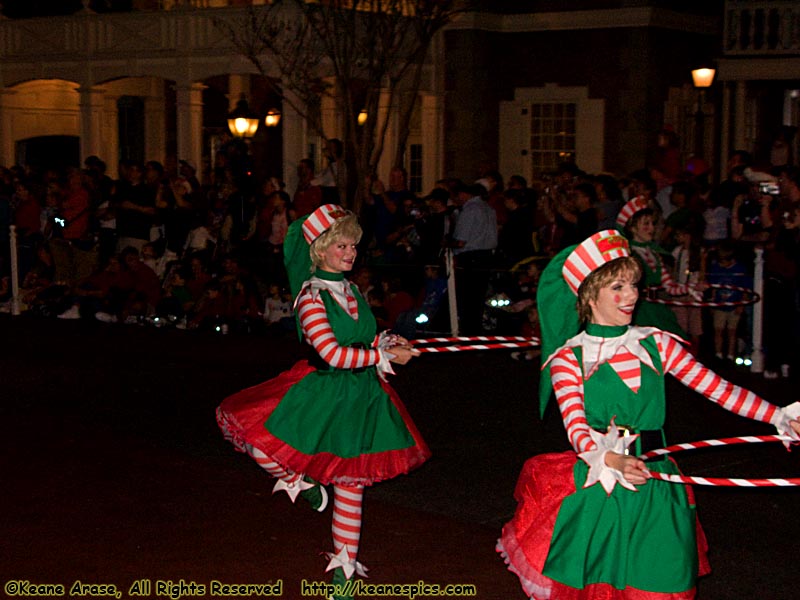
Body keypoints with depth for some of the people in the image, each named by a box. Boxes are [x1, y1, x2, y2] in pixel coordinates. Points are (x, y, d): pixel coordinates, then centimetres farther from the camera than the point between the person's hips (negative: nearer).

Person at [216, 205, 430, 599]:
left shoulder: (349, 290, 9)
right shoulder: (311, 296, -13)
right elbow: (332, 353, -21)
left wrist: (387, 342, 4)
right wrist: (384, 355, -18)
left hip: (360, 395, 5)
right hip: (323, 393, -5)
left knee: (351, 484, 11)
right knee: (258, 435, -28)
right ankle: (300, 480, 3)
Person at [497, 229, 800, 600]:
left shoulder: (656, 344, 5)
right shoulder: (568, 357, -3)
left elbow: (715, 387, -2)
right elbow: (576, 426, -15)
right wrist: (611, 462, -35)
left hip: (653, 485, 2)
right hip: (595, 484, -2)